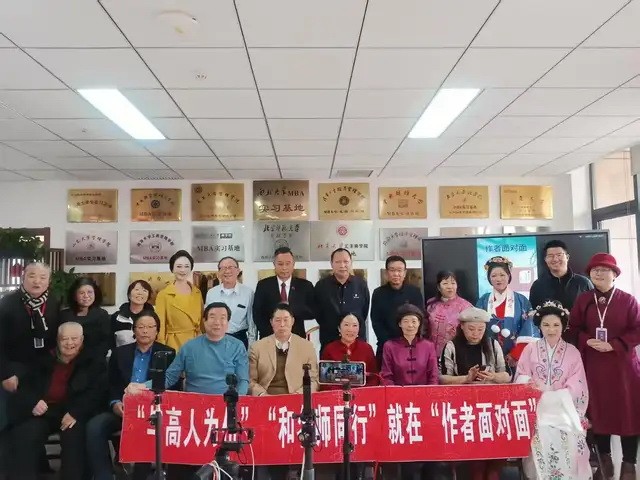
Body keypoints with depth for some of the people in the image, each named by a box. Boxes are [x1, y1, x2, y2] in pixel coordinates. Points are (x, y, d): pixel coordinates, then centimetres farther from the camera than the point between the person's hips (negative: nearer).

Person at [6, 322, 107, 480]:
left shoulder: (94, 363, 8)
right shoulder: (45, 360, 18)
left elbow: (97, 393, -4)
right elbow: (26, 385, 18)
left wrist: (75, 413, -19)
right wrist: (33, 402, -6)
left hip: (74, 413, -3)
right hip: (44, 411, 3)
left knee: (73, 435, -32)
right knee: (24, 436, -25)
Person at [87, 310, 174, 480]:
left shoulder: (167, 353, 7)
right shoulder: (120, 352, 16)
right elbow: (111, 384, 13)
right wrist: (115, 403, -8)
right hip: (121, 409, 3)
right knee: (94, 427, -24)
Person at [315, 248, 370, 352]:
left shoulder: (361, 285, 1)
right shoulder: (321, 285, -1)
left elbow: (365, 311, 10)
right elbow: (317, 313, 7)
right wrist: (327, 327, 7)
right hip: (329, 340, 0)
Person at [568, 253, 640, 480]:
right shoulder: (583, 300, 5)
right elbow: (573, 329, 5)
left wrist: (613, 345, -16)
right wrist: (588, 341, -13)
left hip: (621, 363, -2)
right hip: (593, 364, 2)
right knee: (598, 410, 8)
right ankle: (605, 459, 22)